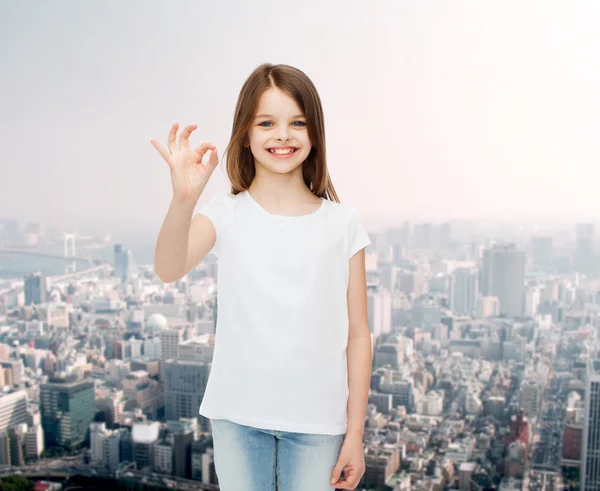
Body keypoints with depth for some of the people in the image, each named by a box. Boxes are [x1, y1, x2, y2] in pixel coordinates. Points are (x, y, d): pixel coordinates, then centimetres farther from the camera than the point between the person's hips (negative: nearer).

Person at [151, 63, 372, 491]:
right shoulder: (227, 213, -4)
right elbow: (169, 269, -23)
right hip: (238, 414, 0)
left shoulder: (342, 222, -3)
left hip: (316, 421, 0)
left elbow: (357, 334, -1)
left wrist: (355, 433, 0)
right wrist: (184, 199, -41)